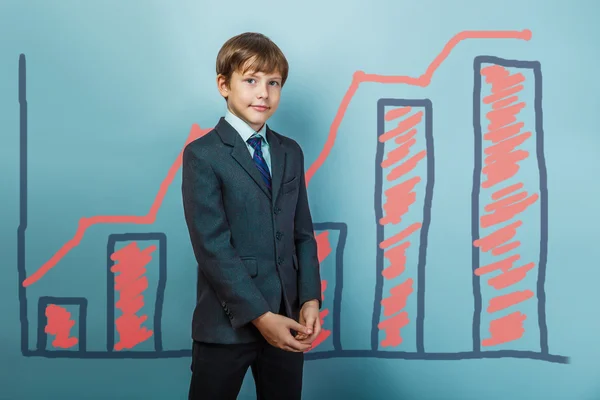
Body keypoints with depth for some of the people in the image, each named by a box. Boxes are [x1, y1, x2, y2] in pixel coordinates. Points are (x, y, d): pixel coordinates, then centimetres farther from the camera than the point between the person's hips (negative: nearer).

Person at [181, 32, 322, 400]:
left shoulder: (291, 152, 10)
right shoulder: (202, 154, -8)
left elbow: (303, 234, 10)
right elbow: (212, 247, -14)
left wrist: (310, 300, -4)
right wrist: (260, 315, -17)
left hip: (286, 319, 5)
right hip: (228, 324, -5)